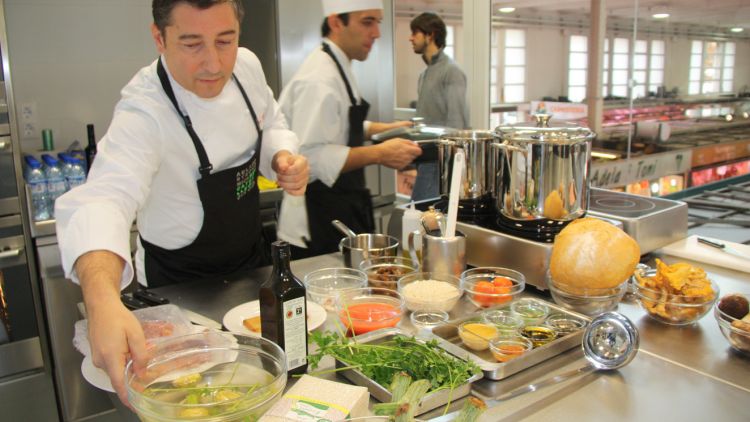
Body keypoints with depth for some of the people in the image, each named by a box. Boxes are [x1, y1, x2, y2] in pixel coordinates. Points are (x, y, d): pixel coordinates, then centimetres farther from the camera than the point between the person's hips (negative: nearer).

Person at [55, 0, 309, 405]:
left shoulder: (246, 65, -12)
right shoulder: (144, 112, -32)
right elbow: (103, 198, -47)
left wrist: (283, 158, -17)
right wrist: (103, 303, -65)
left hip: (249, 260, 6)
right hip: (179, 283, -6)